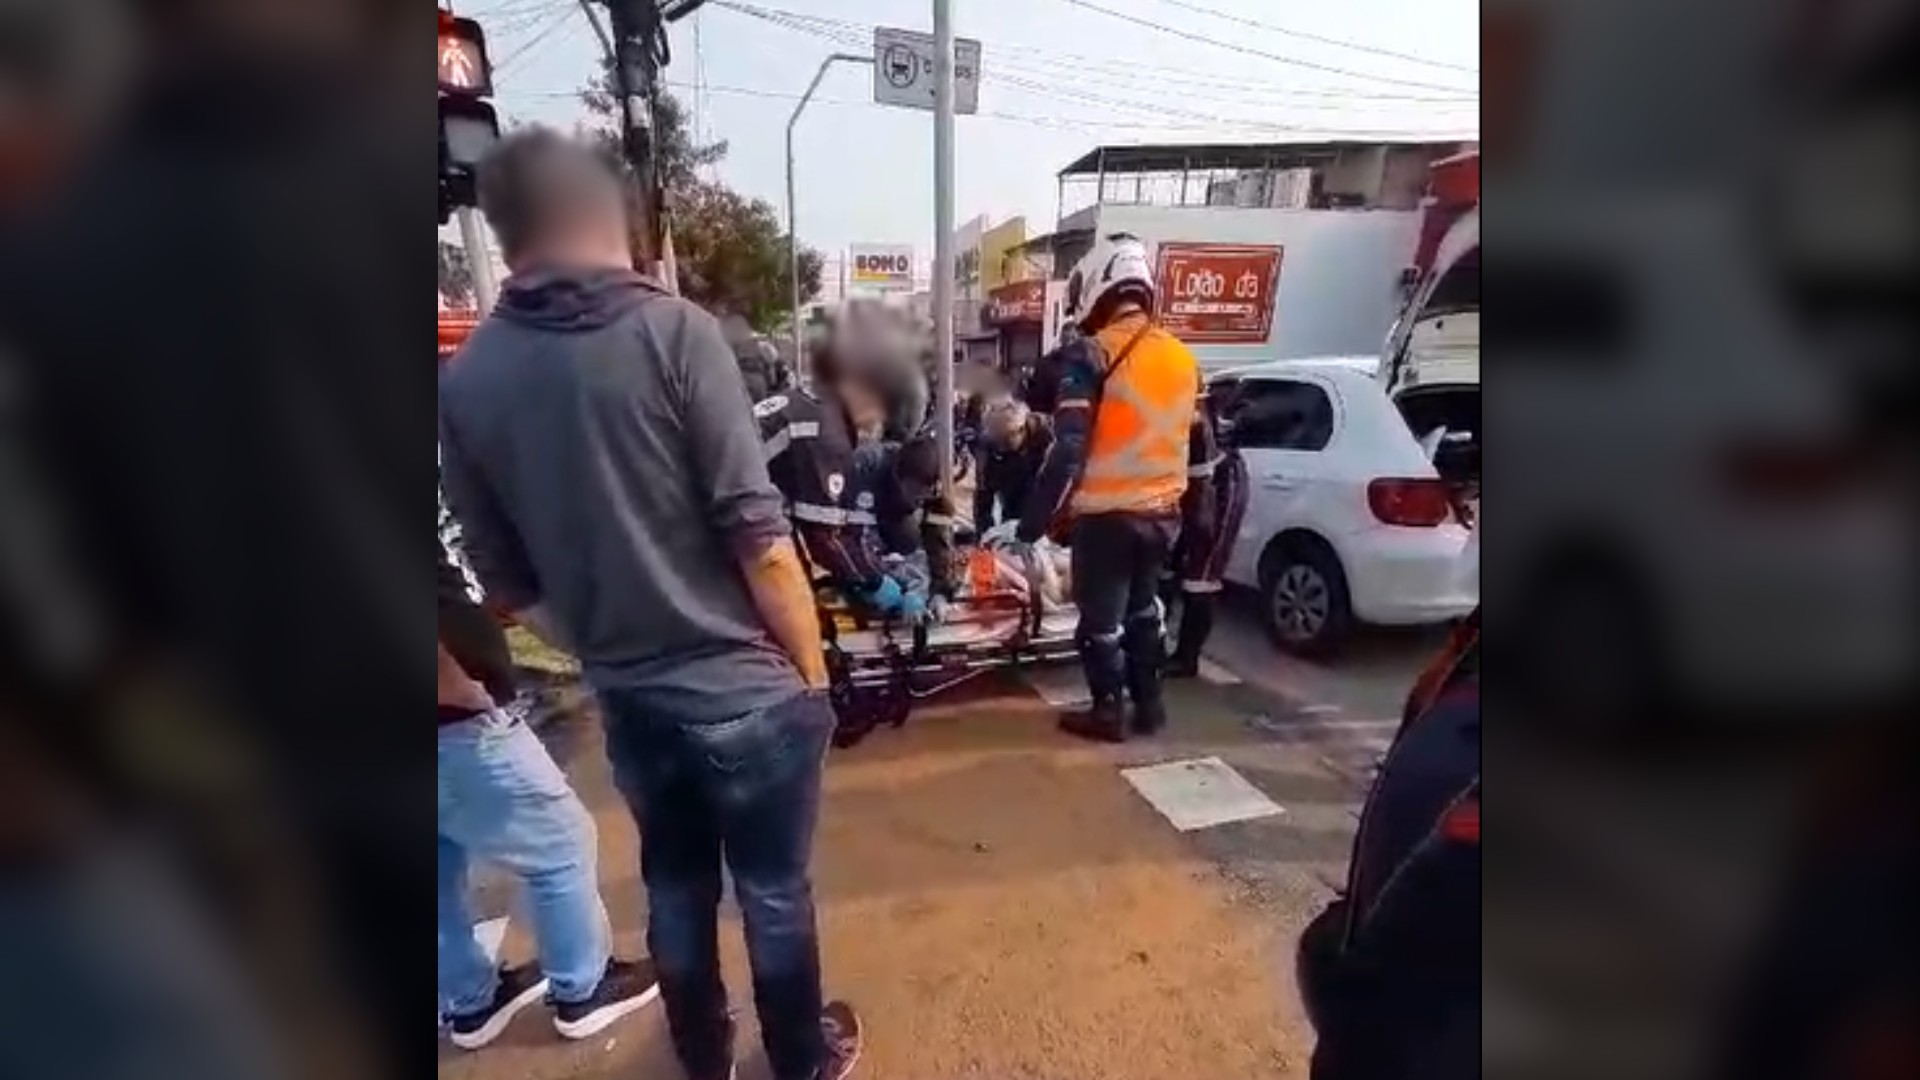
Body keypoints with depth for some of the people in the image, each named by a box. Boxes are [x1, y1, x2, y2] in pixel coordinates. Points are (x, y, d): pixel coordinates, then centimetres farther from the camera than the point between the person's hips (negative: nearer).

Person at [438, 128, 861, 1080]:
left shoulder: (463, 381, -2)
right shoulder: (673, 331, -15)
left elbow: (509, 583, 4)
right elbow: (757, 534, -18)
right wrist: (812, 671, -5)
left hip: (626, 700, 4)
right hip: (743, 686, -4)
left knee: (675, 886, 25)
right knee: (774, 889, 17)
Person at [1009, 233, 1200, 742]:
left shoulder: (1091, 355, -16)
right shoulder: (1182, 357, 5)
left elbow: (1067, 451, -21)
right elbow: (1195, 442, 13)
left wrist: (1029, 527, -16)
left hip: (1108, 516, -7)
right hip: (1163, 513, 7)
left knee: (1101, 621, 10)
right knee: (1143, 610, 23)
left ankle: (1108, 713, 23)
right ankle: (1149, 704, 33)